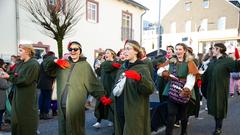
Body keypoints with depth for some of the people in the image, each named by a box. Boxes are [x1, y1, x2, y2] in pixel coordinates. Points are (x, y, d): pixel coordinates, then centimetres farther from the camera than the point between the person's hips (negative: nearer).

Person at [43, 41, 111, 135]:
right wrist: (55, 60, -5)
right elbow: (46, 64, 15)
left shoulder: (85, 65, -1)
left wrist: (102, 96, -15)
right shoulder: (63, 63, 10)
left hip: (76, 105, -4)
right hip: (62, 105, 4)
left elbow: (93, 84, -5)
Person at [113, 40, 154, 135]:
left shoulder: (142, 68, -8)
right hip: (120, 110, 6)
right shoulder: (122, 67, 10)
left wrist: (139, 78, -35)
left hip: (135, 112, -6)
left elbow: (151, 89, -20)